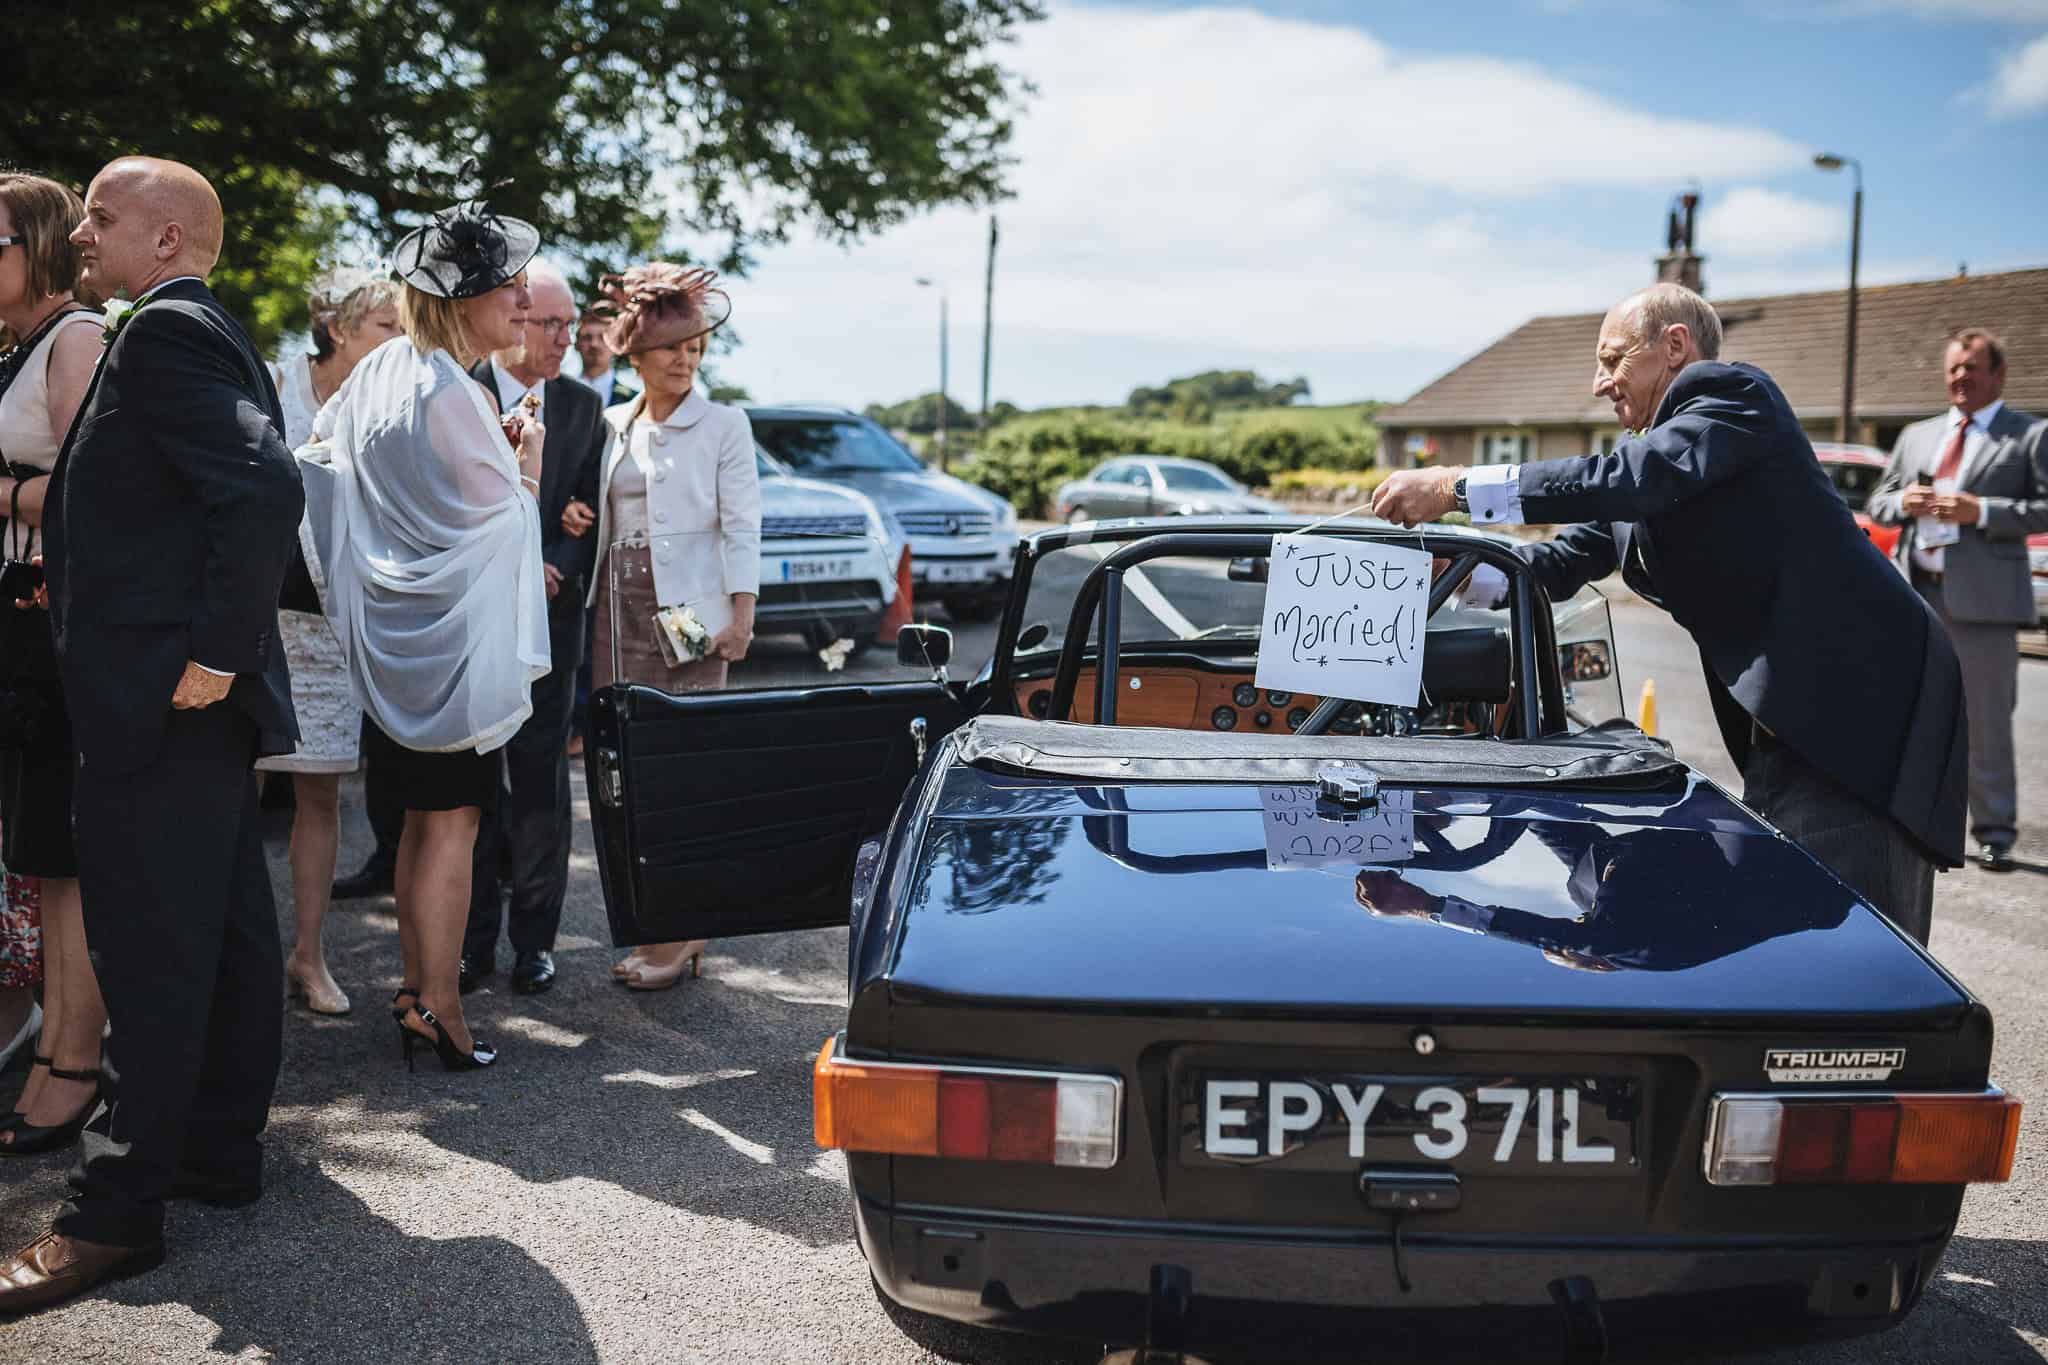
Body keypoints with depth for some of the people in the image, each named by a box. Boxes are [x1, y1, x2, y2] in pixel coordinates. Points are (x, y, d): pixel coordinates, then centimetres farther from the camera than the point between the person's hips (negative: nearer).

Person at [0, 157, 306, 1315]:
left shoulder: (165, 331, -13)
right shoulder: (210, 335, 17)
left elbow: (267, 489, -26)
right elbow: (260, 492, 20)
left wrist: (213, 653, -22)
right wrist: (223, 645, 14)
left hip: (163, 698, -10)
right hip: (208, 697, 10)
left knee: (152, 957, -4)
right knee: (226, 933, 15)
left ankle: (118, 1211, 4)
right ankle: (222, 1149, 26)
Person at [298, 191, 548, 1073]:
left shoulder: (381, 373, 9)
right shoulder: (448, 393, -18)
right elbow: (500, 519, -14)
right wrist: (527, 463, 4)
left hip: (399, 638, 9)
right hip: (456, 639, -9)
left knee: (425, 817, 16)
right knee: (453, 822, -4)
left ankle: (415, 989, 24)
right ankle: (437, 1006, 1)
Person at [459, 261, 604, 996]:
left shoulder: (582, 406, 8)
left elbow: (591, 516, 8)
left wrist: (552, 570, -9)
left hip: (548, 617, 2)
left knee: (540, 783, 5)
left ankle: (533, 939, 14)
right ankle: (472, 941, 13)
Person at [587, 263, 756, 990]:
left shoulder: (722, 424, 2)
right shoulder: (612, 425, 14)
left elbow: (741, 525, -3)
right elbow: (595, 516, 15)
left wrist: (742, 612, -10)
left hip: (689, 611, -5)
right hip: (619, 608, 5)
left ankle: (678, 933, -1)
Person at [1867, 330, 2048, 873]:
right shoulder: (1916, 436, 19)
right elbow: (1877, 503, 19)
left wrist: (1981, 511, -17)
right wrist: (1901, 503, -3)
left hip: (1982, 598, -5)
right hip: (1914, 594, 5)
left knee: (1986, 724, -1)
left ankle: (1994, 833, 9)